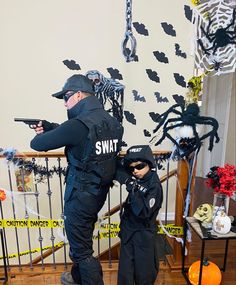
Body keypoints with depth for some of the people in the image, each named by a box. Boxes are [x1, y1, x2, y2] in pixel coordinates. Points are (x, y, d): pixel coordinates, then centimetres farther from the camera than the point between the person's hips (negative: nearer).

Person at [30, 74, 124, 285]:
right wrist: (49, 127, 9)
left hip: (80, 196, -9)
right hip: (99, 193, 9)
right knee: (82, 240, 29)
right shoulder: (112, 123, 0)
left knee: (81, 250, 13)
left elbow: (37, 144, -15)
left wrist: (42, 133, 8)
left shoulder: (79, 125, -25)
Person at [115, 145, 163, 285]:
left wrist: (133, 190, -31)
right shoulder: (135, 179, -4)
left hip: (144, 235, -5)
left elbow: (144, 212, -28)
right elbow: (118, 170, 10)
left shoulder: (154, 186, -21)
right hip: (128, 231, 6)